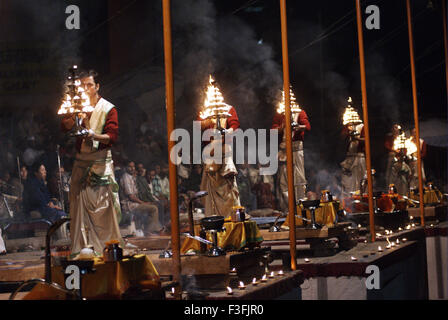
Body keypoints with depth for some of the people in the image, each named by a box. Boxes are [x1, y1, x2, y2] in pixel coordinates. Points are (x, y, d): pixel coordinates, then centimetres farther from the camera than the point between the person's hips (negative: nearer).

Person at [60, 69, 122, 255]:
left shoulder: (108, 109, 1)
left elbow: (112, 136, -8)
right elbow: (64, 126, 0)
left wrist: (94, 135, -25)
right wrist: (76, 117, -19)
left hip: (101, 161, -4)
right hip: (81, 161, 4)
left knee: (104, 204, -6)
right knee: (79, 203, 0)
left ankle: (108, 245, 0)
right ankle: (80, 246, 5)